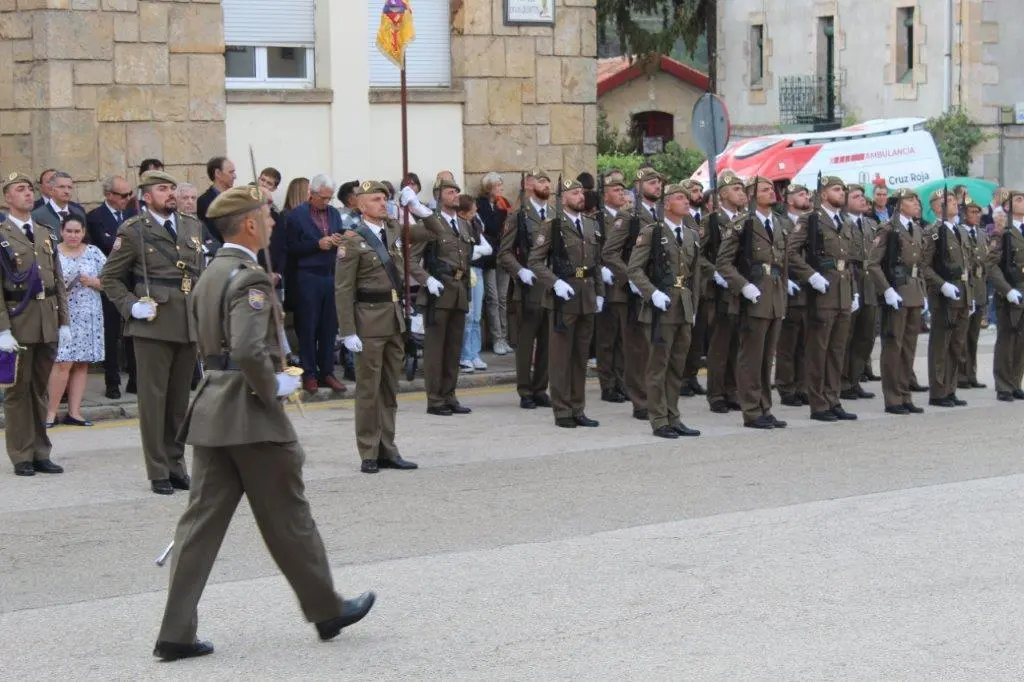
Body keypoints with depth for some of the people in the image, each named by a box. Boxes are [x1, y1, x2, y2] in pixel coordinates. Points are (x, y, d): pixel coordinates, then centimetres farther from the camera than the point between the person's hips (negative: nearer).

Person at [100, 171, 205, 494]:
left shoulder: (193, 226, 12)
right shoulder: (133, 231, -3)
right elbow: (110, 277, 2)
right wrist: (131, 306, -8)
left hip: (189, 325, 5)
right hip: (154, 325, -5)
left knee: (180, 398, 10)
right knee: (154, 398, -1)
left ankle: (176, 465, 19)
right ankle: (158, 473, 4)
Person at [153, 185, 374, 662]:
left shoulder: (210, 275, 14)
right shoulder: (249, 277, -16)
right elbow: (248, 350, -28)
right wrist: (274, 388, -12)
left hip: (211, 410, 8)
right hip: (251, 413, -8)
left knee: (203, 520, 7)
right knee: (288, 518, 6)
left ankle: (176, 632, 4)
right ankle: (327, 610, 22)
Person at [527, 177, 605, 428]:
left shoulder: (592, 225, 13)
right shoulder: (552, 226, -6)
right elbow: (534, 262, -9)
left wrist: (599, 293, 12)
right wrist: (555, 283, -19)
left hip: (588, 298, 6)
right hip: (563, 297, -6)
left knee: (581, 355, 10)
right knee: (562, 355, 0)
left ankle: (578, 409, 16)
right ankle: (562, 411, 5)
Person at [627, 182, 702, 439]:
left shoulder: (693, 236, 15)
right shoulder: (652, 233, -4)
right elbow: (634, 268, -8)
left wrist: (693, 307, 17)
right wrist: (653, 293, -18)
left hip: (685, 310, 6)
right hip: (661, 308, -6)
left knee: (677, 366, 10)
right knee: (659, 365, -2)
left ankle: (673, 418, 17)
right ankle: (659, 421, 2)